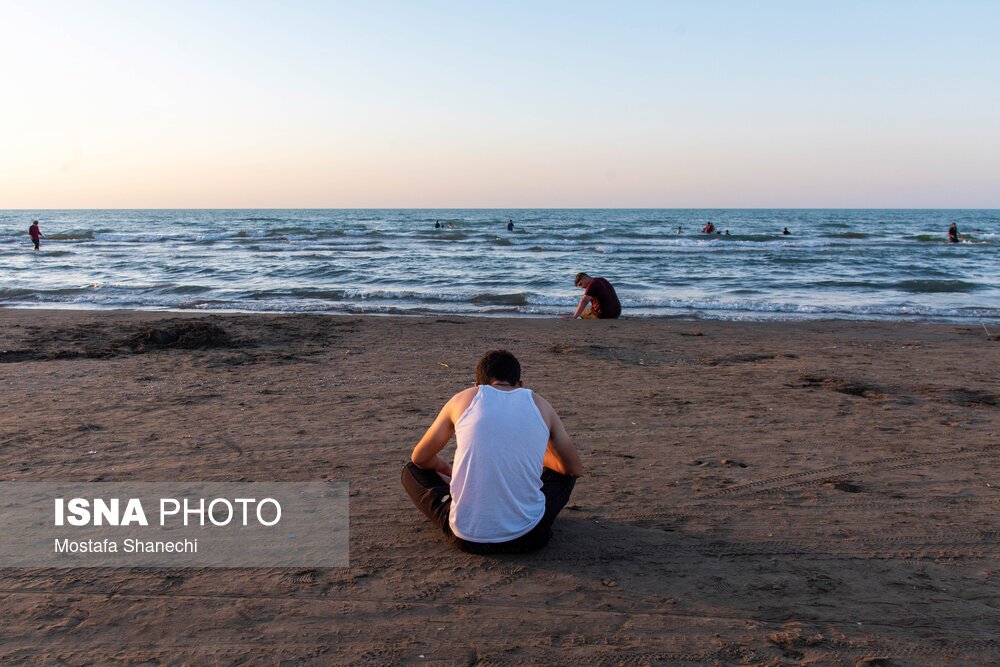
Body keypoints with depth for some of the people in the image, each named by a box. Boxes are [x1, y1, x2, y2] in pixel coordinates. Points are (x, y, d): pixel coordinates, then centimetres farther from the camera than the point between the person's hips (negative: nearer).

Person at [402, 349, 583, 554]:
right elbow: (575, 468, 20)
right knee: (565, 472, 29)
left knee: (411, 470, 25)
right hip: (527, 538, 1)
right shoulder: (539, 404, 7)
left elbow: (419, 458, 19)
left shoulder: (464, 399, 6)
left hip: (467, 537, 0)